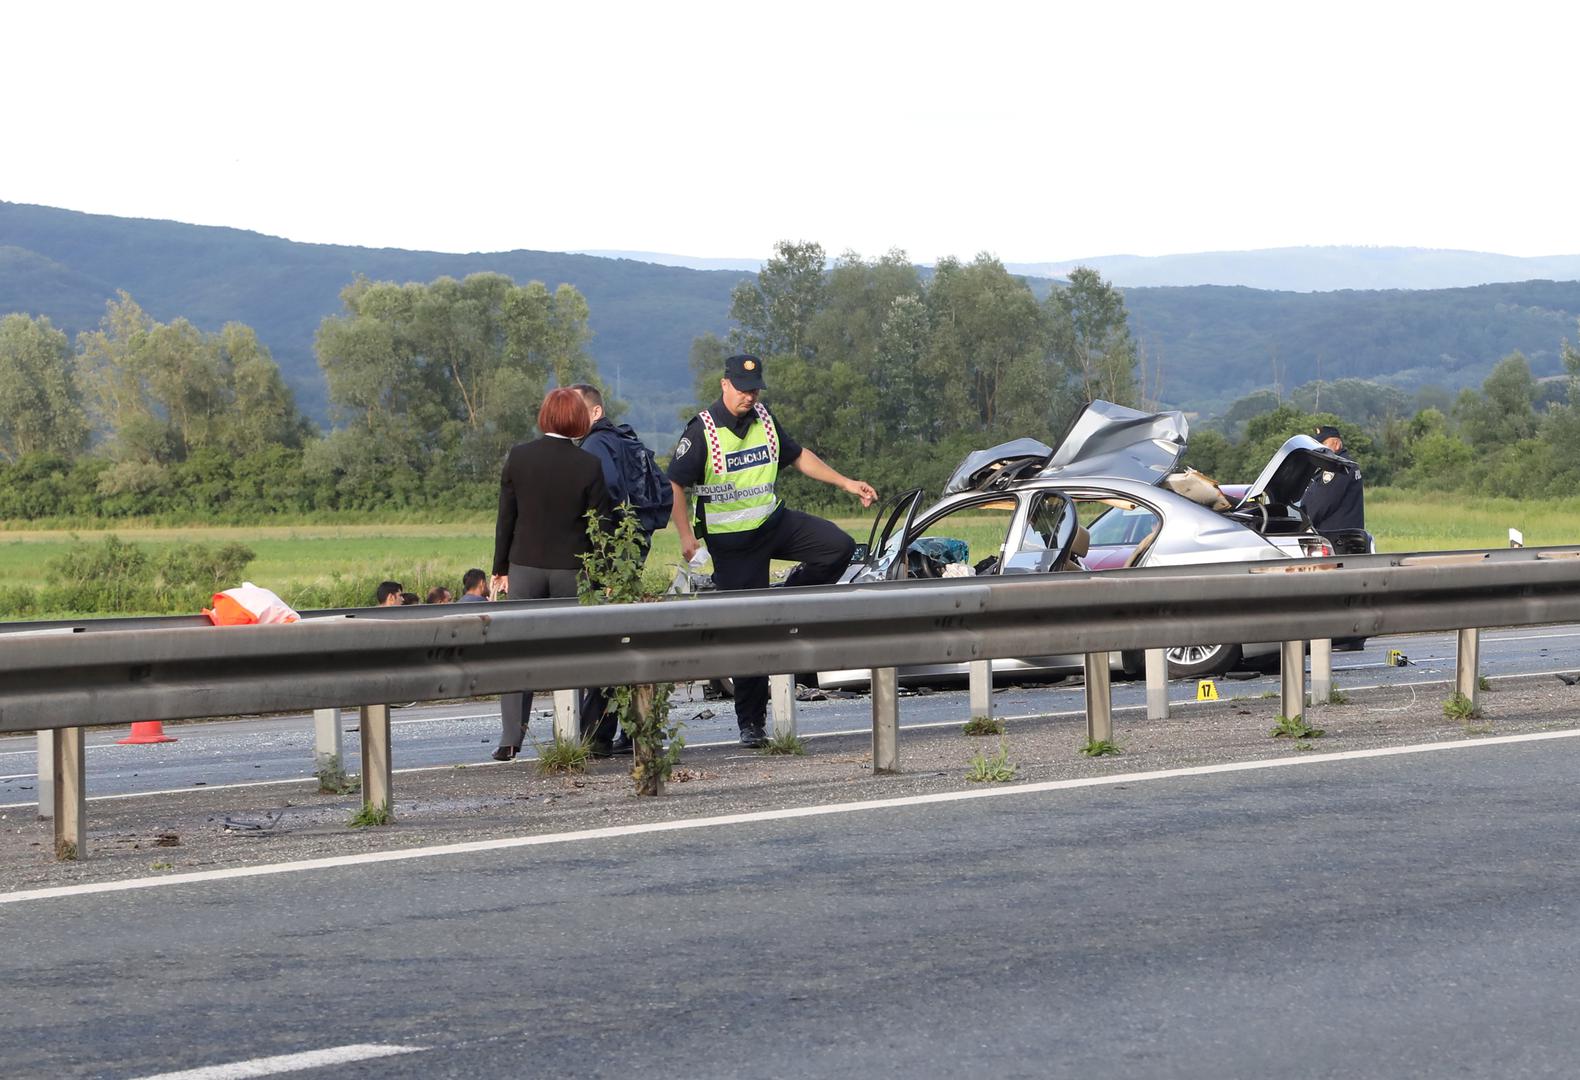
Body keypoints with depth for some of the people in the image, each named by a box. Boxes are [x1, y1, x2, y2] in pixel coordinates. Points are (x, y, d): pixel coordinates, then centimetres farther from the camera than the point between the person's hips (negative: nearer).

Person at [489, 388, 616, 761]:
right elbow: (603, 523, -5)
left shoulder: (518, 457, -4)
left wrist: (500, 568, 9)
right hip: (572, 570, -1)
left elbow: (505, 517, 0)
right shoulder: (589, 465, -8)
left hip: (525, 566, 1)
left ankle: (510, 739, 0)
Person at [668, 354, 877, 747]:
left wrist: (846, 483, 14)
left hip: (775, 522, 5)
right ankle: (751, 723, 4)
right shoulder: (702, 431, -12)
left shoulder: (764, 420, 6)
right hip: (732, 542, -5)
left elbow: (799, 456, 19)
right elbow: (676, 484, -12)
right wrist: (686, 535, -20)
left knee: (839, 546, -15)